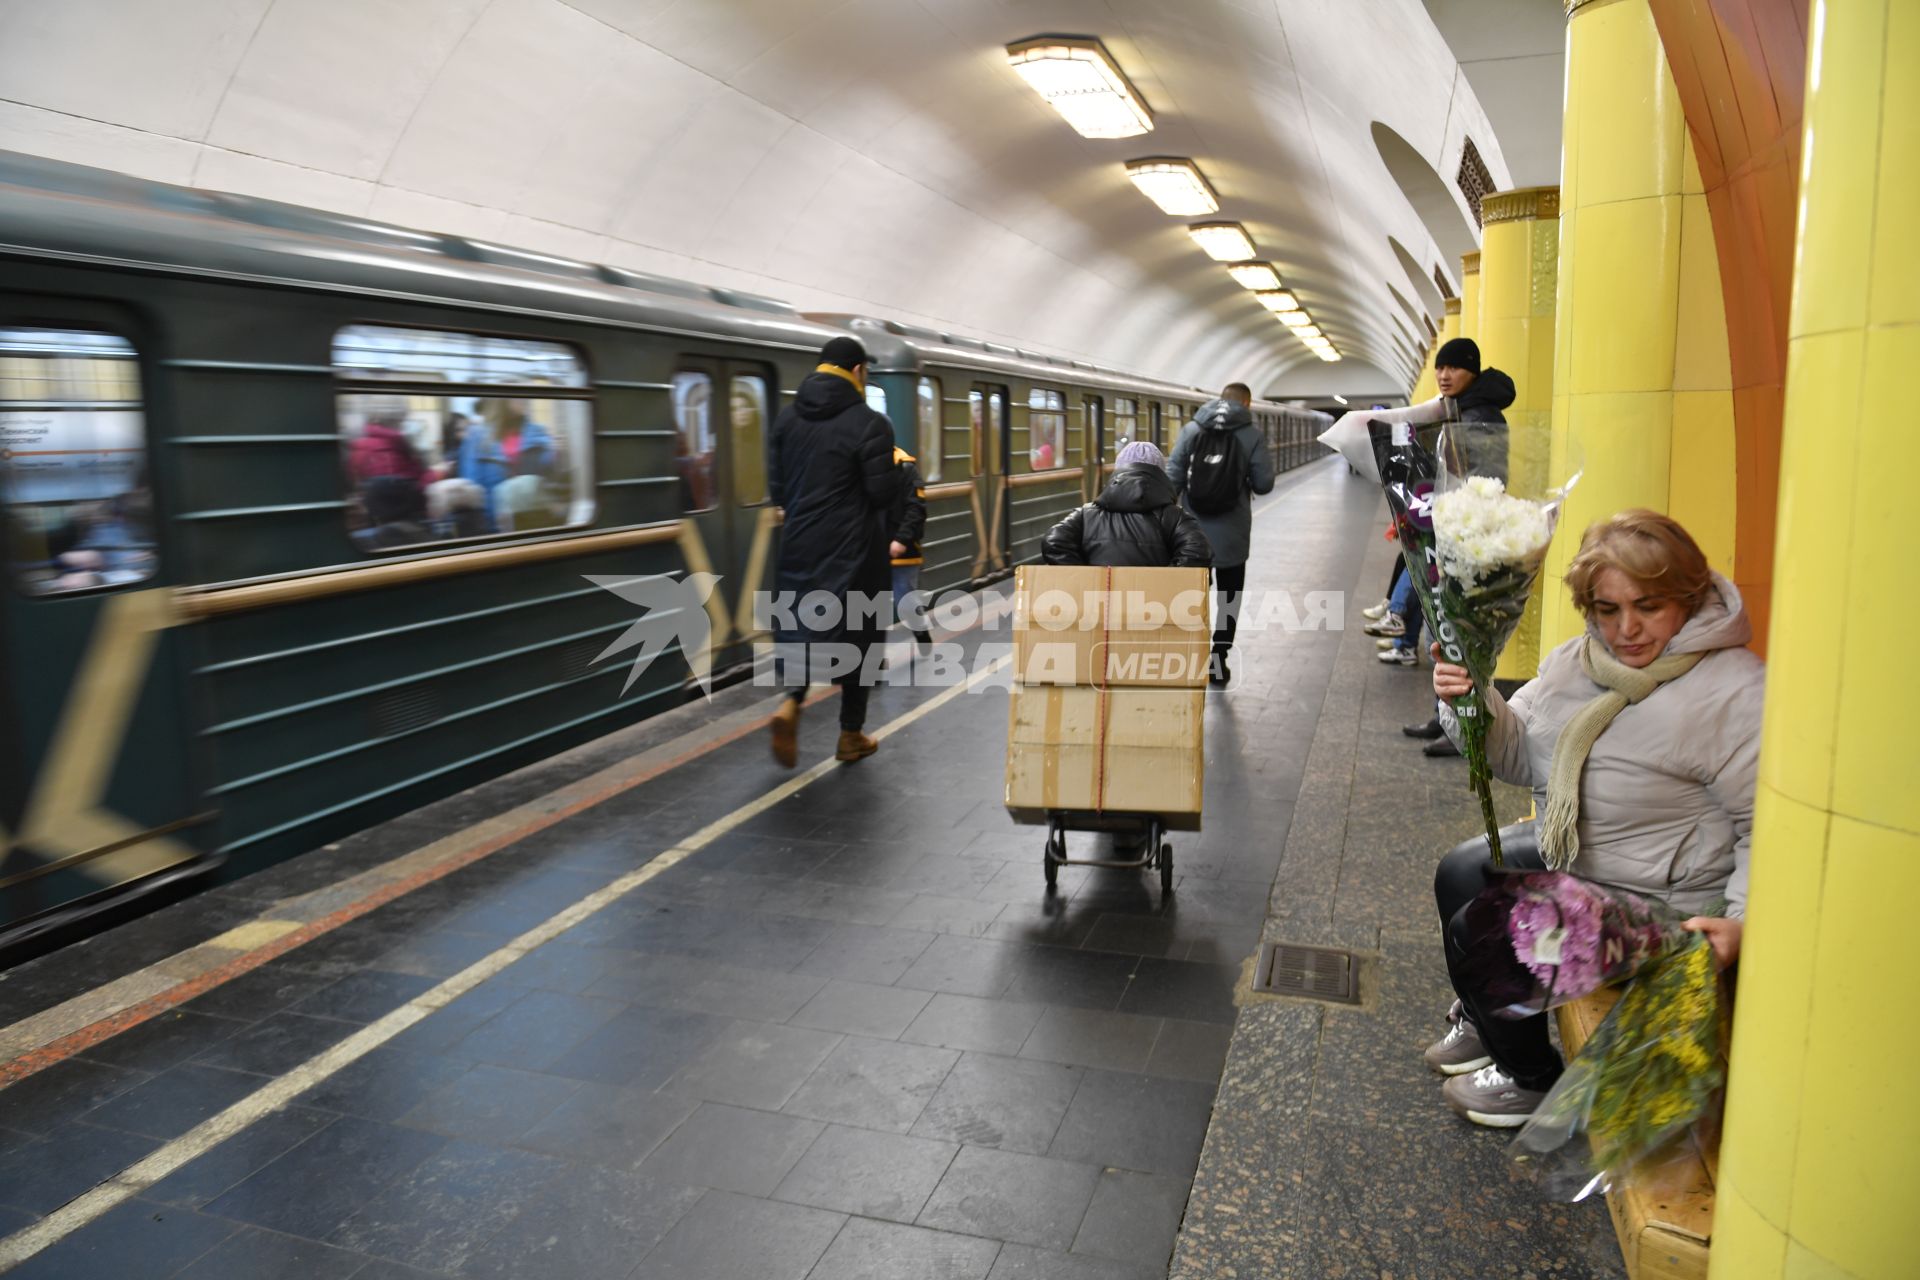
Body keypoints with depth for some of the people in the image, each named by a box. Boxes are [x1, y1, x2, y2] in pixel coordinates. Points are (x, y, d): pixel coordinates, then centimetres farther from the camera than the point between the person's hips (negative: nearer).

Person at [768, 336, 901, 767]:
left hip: (800, 545, 5)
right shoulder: (868, 422, -12)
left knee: (803, 623, 16)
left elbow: (776, 488, 8)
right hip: (852, 549, -4)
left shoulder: (787, 417, 6)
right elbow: (884, 492, -12)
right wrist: (896, 467, 7)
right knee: (855, 634, 8)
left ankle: (792, 701, -11)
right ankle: (851, 736, 18)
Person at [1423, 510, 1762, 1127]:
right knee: (1460, 874, 16)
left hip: (1654, 901, -9)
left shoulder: (1735, 693, -25)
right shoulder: (1581, 659, -1)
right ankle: (1481, 1021, 39)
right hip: (1568, 851, 9)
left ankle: (1532, 1078, 14)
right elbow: (1521, 755, 0)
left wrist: (1742, 921, -33)